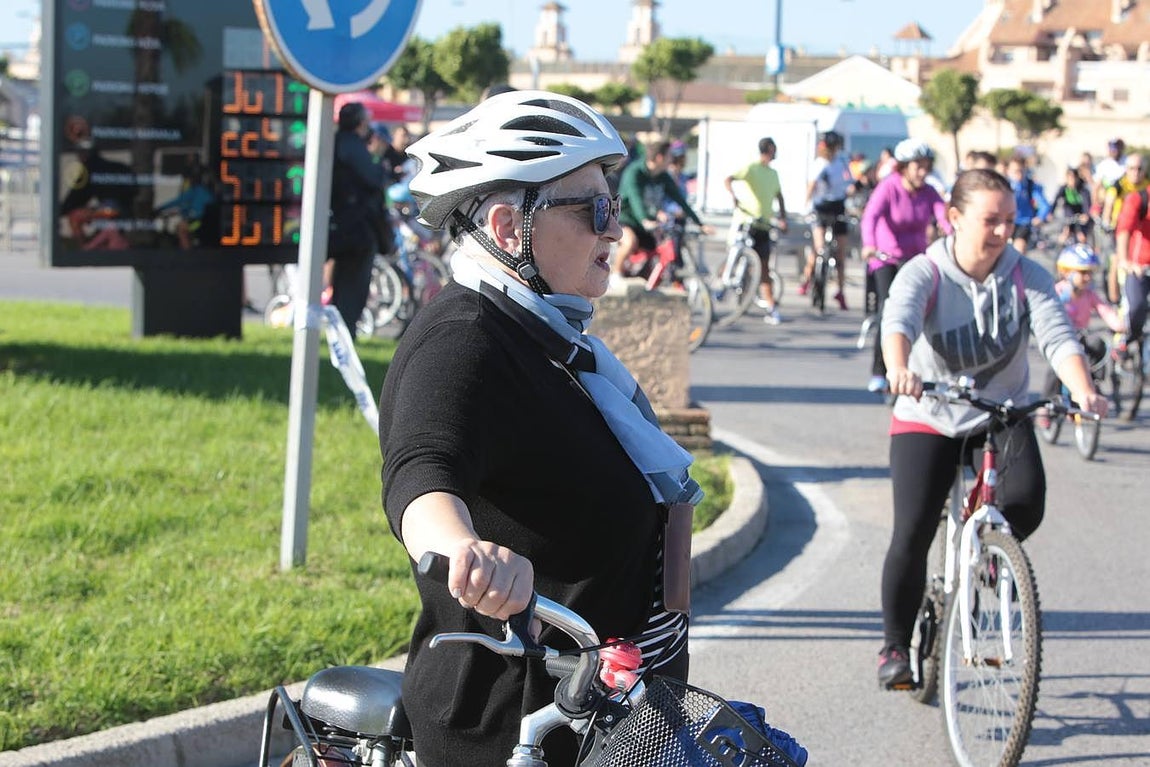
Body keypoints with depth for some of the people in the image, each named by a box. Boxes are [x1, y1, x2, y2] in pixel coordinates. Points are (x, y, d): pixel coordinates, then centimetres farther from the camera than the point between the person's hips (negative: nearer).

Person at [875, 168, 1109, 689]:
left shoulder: (1027, 277, -9)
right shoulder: (923, 275, -15)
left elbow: (1058, 337, -21)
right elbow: (898, 321, -35)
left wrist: (1083, 391, -41)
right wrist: (899, 369, -58)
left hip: (1003, 416, 2)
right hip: (928, 419, -1)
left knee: (1026, 500, -26)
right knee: (912, 534, -13)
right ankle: (894, 646, 8)